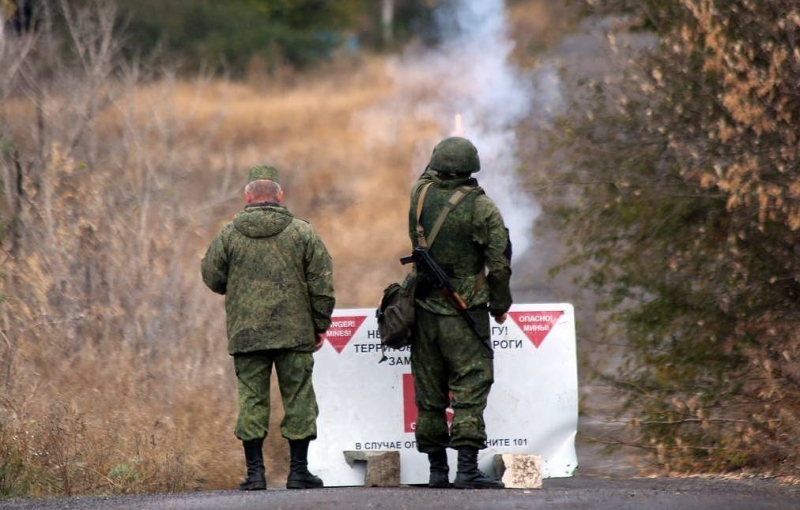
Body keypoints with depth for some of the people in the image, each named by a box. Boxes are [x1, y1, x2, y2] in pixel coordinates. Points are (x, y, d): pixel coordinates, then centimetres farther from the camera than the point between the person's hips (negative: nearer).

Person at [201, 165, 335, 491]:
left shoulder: (229, 235, 0)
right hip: (295, 331, -1)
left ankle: (255, 472, 2)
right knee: (298, 398, 5)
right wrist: (321, 324, 9)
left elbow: (212, 277, 7)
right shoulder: (302, 233, 0)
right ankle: (298, 470, 5)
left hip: (246, 334, 1)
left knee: (252, 399, 5)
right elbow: (321, 283, 0)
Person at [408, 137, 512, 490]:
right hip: (464, 314, -4)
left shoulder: (421, 194, 0)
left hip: (425, 311, 4)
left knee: (429, 393, 10)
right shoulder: (481, 208, -11)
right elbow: (500, 262, -8)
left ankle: (437, 470, 13)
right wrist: (500, 305, 5)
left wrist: (439, 163, 45)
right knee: (470, 389, -6)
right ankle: (467, 469, -15)